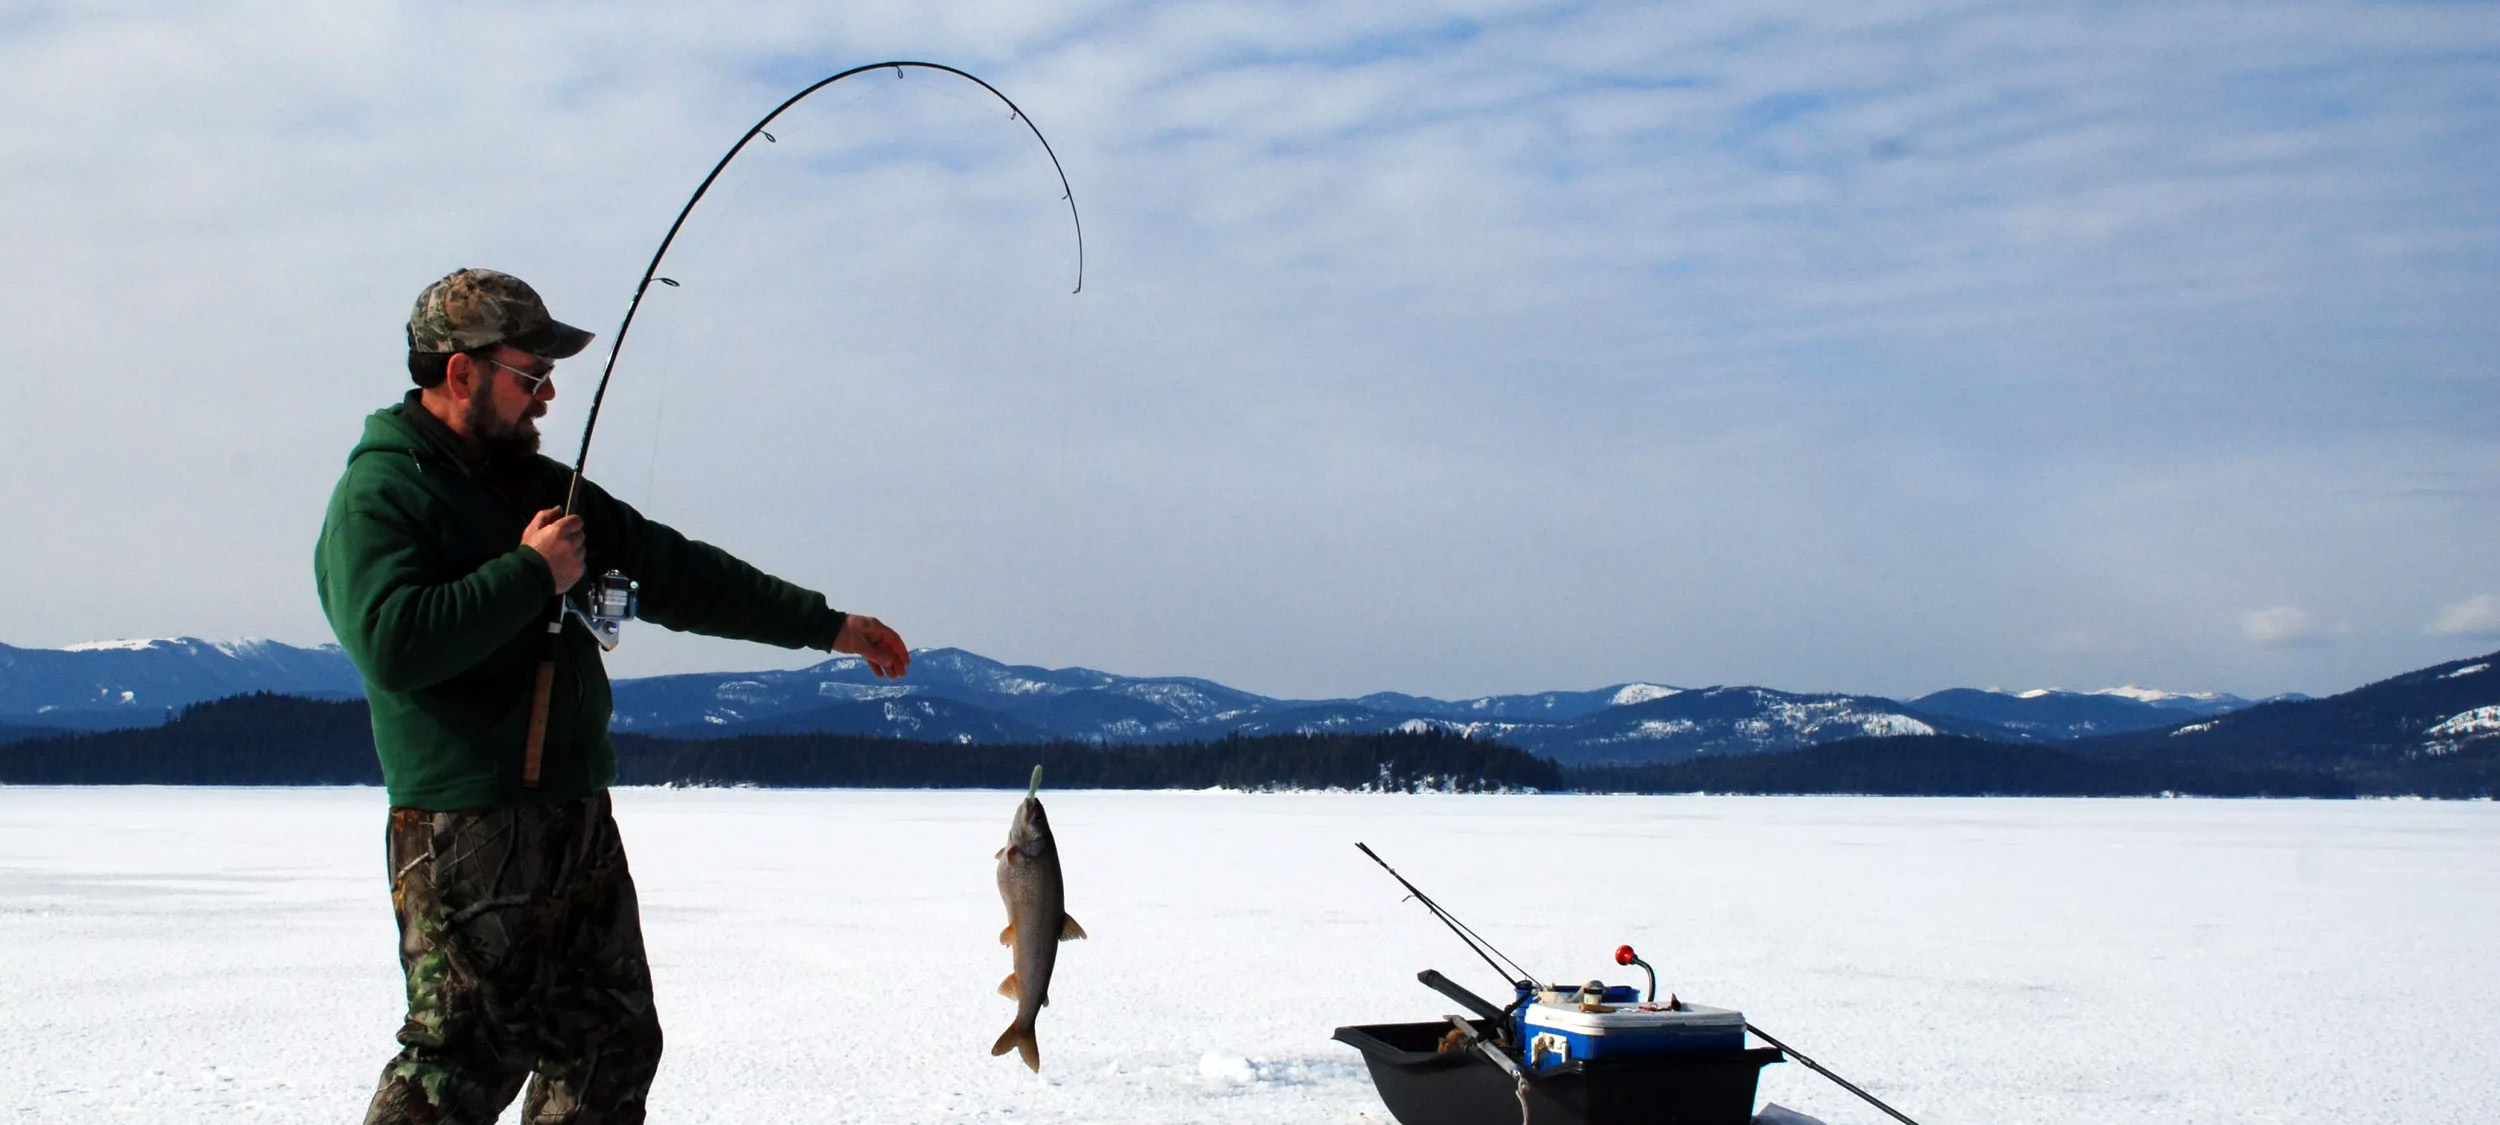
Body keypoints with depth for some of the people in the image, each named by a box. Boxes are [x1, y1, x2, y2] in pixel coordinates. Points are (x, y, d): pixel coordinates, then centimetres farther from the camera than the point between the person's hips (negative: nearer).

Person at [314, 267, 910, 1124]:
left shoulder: (541, 488, 18)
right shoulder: (379, 494, -7)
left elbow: (673, 573, 22)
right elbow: (392, 642, -24)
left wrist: (825, 625, 22)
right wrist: (531, 573, -14)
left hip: (578, 821, 8)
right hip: (464, 835, -8)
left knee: (610, 1050, 11)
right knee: (461, 1055, -10)